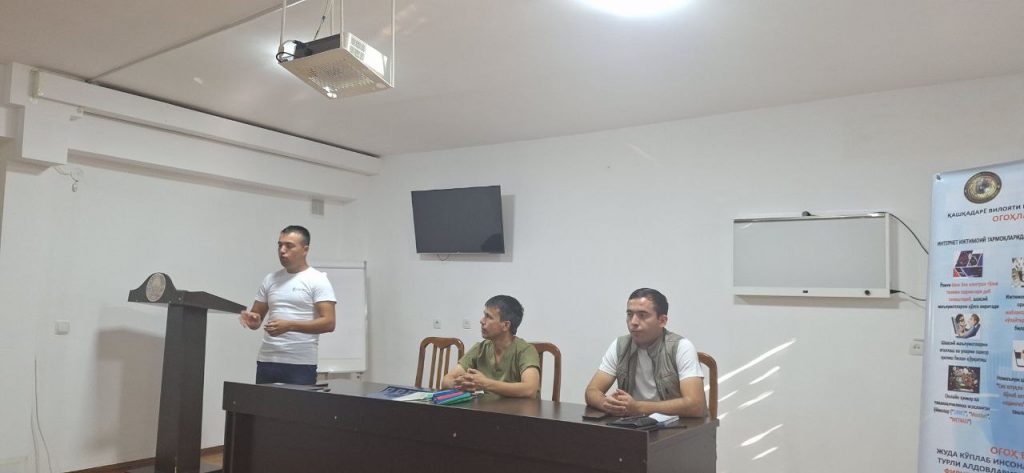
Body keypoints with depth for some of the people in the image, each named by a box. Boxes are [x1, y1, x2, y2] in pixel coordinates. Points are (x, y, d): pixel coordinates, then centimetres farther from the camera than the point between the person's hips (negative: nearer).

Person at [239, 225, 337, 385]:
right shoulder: (270, 279, 14)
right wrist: (251, 319, -6)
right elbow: (257, 316, 19)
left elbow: (328, 323, -12)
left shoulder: (317, 280, -3)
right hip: (266, 360, 5)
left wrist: (289, 325, -22)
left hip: (300, 364, -5)